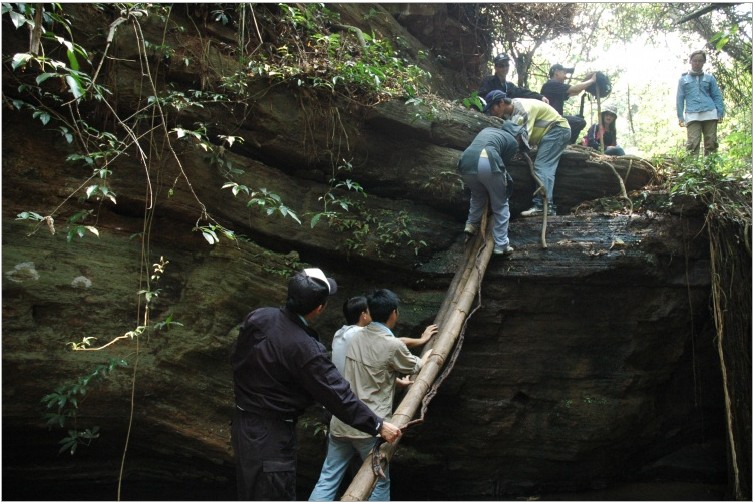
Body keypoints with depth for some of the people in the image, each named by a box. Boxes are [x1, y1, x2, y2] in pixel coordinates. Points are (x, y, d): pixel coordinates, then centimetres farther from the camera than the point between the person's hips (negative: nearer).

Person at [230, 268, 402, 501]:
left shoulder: (258, 317, -8)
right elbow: (338, 395, -21)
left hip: (243, 422, 8)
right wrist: (378, 425, -10)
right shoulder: (305, 349, -28)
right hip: (271, 434, -8)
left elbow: (236, 359, 7)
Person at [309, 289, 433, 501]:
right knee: (379, 483, 12)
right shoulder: (393, 345, -14)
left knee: (327, 481, 9)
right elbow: (416, 368, 7)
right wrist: (429, 353, 28)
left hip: (341, 423, 6)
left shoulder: (357, 338, 6)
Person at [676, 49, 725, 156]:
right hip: (692, 115, -2)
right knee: (693, 142, -14)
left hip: (710, 114, 2)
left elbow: (717, 96, 14)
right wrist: (680, 117, 4)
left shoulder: (709, 78, 16)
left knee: (711, 143, -1)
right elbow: (680, 98, 12)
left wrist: (720, 113, 3)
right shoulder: (683, 79, 14)